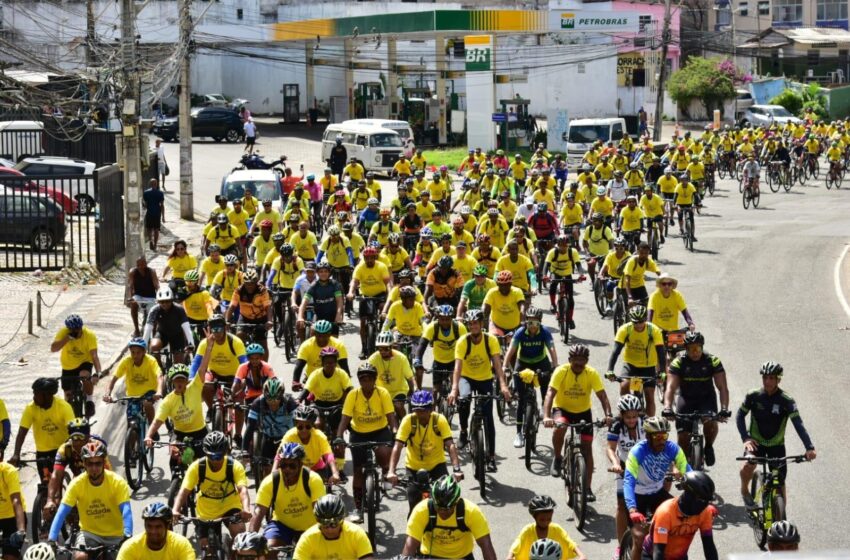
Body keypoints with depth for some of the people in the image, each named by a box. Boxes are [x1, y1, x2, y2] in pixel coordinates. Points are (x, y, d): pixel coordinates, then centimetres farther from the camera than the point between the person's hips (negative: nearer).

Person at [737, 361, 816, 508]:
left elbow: (798, 424, -23)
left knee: (780, 483, 0)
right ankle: (745, 490, 0)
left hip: (777, 445, 0)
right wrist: (745, 438, -18)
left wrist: (809, 447, -35)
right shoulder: (753, 396, -11)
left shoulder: (786, 400, -16)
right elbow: (740, 416, -2)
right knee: (748, 465, -30)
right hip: (756, 442, 0)